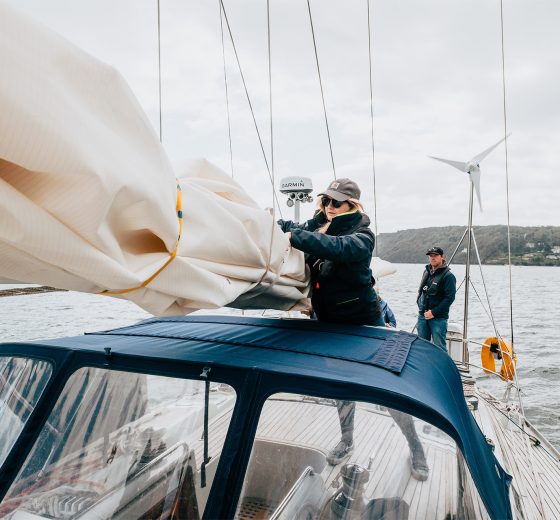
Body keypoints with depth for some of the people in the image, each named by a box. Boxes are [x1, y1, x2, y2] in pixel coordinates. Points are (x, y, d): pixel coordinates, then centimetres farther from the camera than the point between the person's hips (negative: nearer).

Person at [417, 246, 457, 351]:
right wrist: (419, 302, 7)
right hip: (422, 315, 7)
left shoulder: (448, 275, -9)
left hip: (439, 318, -7)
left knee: (439, 346, -4)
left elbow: (450, 298, -15)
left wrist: (434, 312, -16)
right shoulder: (427, 272, 12)